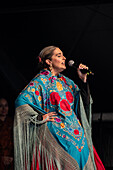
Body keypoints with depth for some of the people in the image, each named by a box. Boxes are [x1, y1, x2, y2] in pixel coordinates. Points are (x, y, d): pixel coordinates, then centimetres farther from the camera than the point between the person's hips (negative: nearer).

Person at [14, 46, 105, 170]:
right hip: (55, 133, -7)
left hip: (75, 131, 7)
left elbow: (84, 102, 17)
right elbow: (21, 101, -13)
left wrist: (84, 80, 7)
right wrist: (40, 117, -13)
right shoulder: (40, 81, -3)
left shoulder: (66, 81, 17)